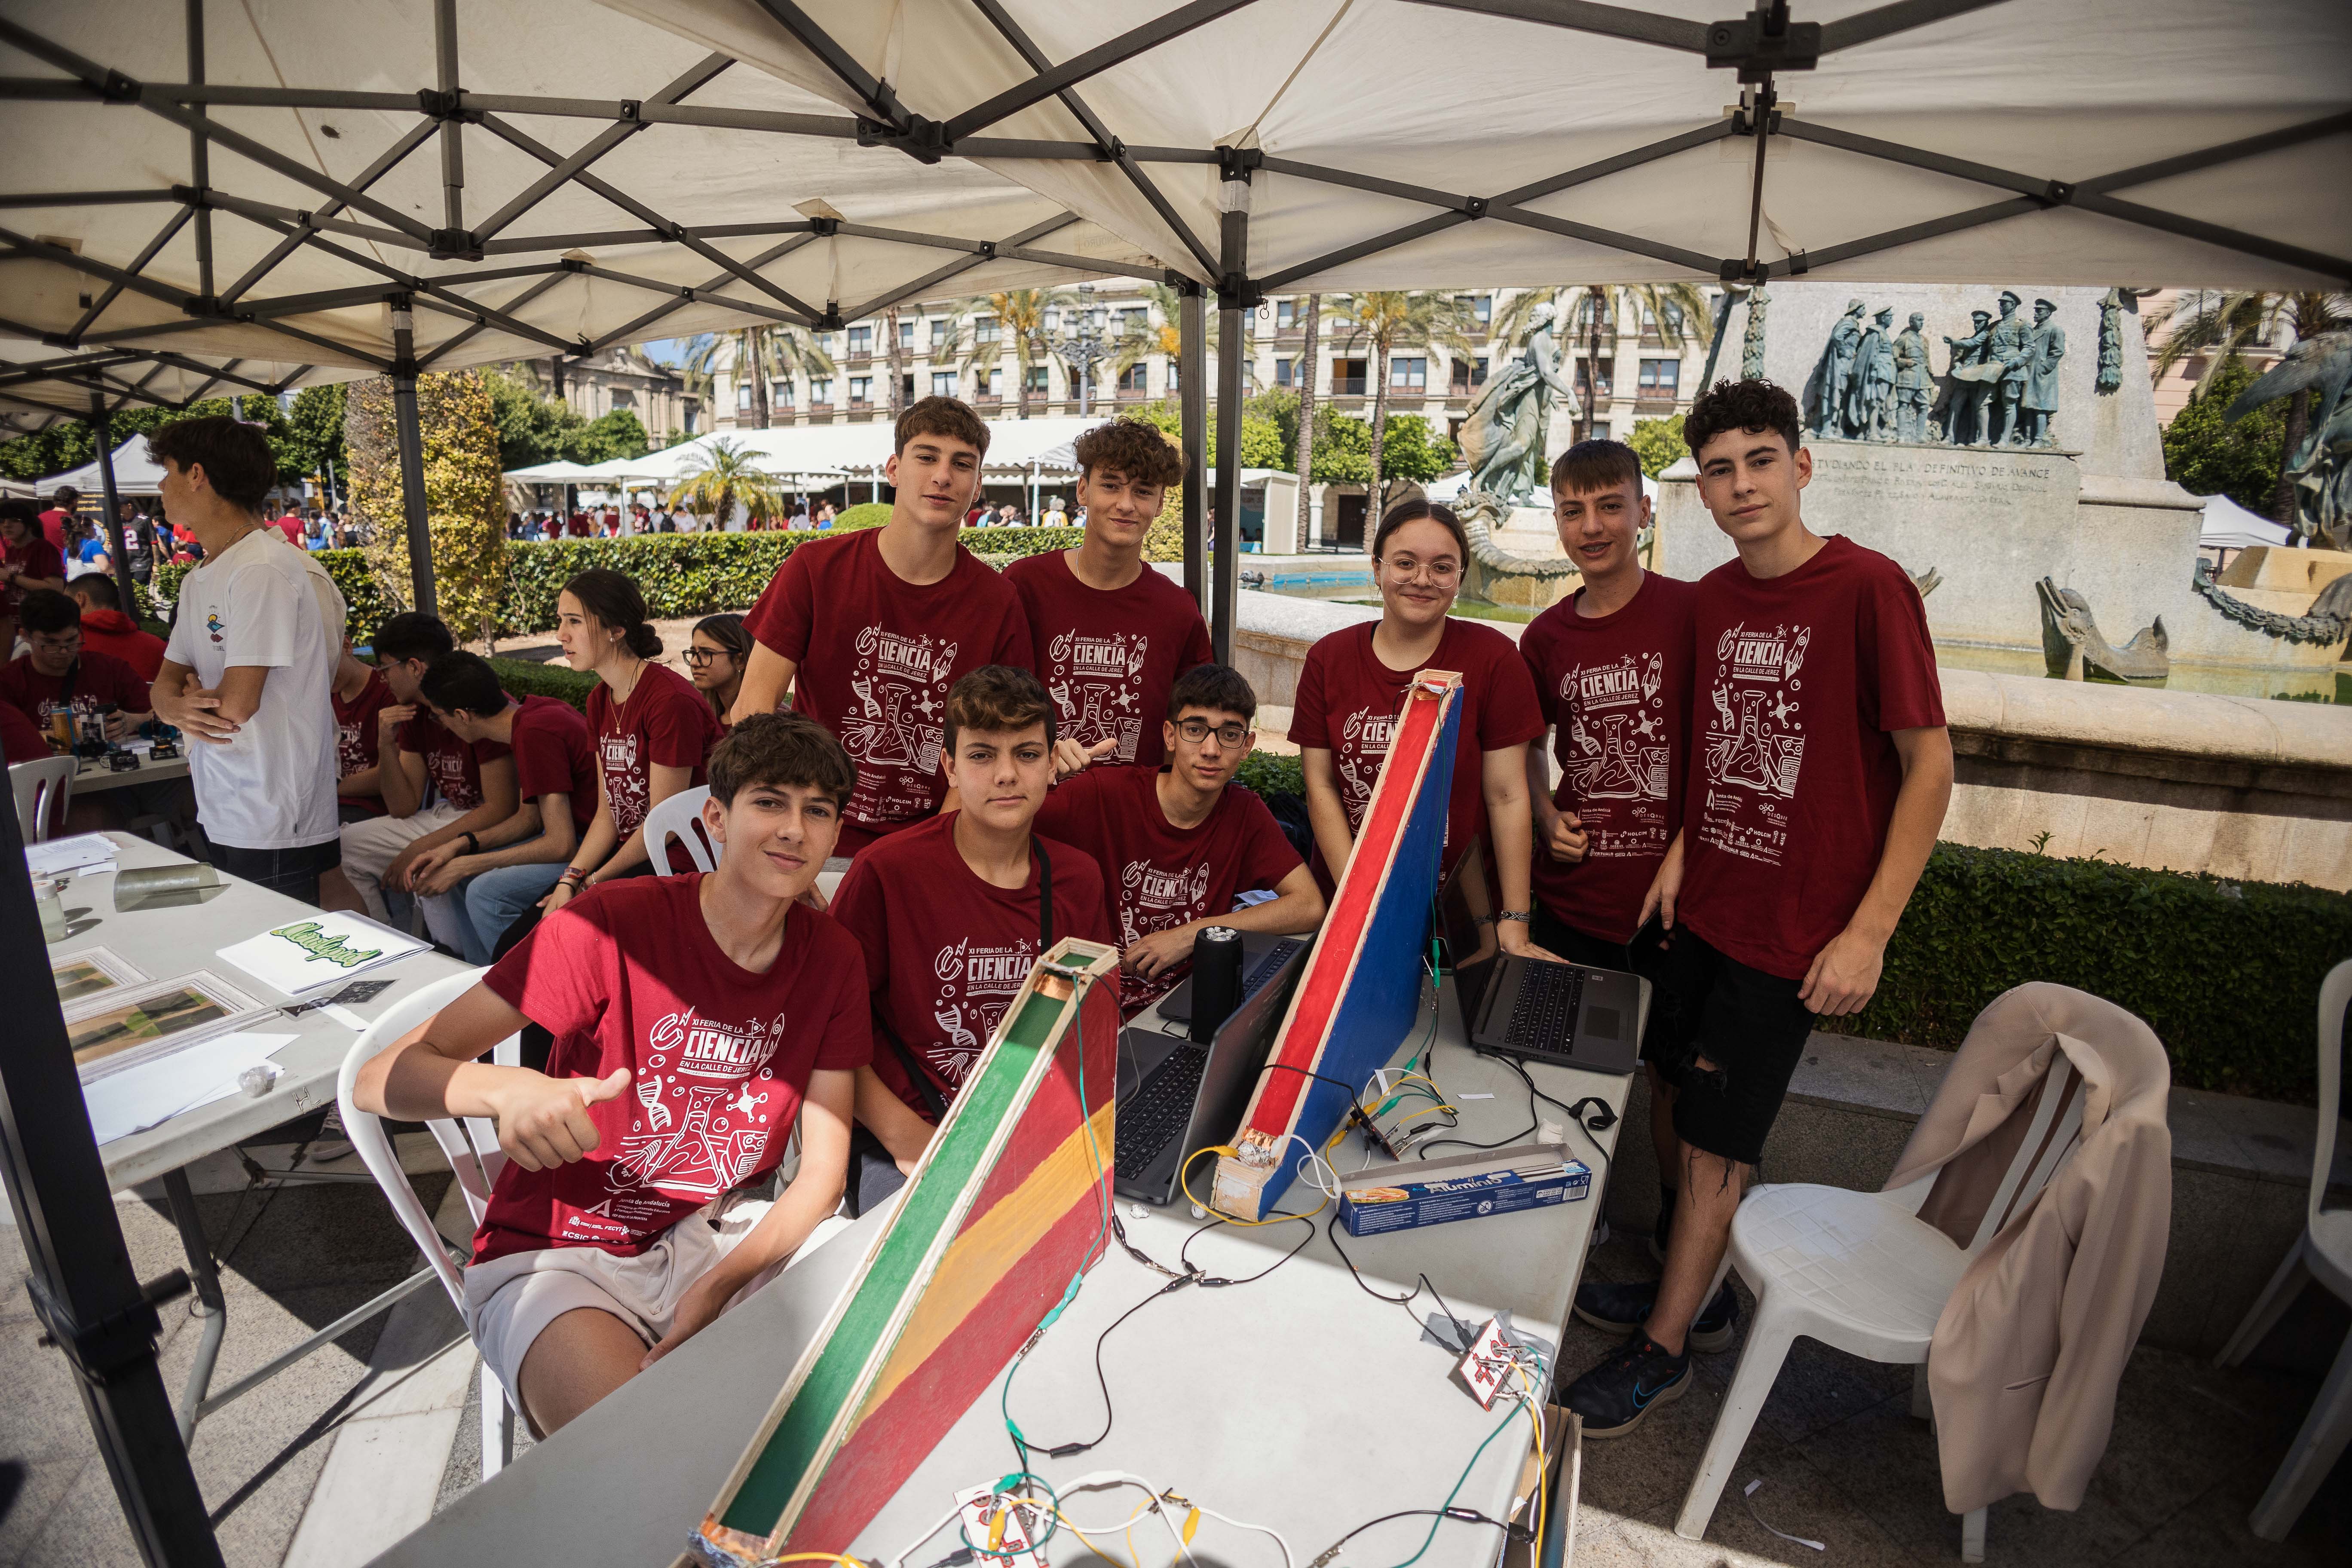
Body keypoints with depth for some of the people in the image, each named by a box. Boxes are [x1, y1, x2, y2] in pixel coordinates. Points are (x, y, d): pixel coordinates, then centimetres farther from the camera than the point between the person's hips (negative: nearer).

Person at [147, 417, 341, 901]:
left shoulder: (262, 569, -16)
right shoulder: (198, 580, 15)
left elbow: (236, 703, -19)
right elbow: (167, 680, 14)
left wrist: (190, 694, 2)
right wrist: (178, 708, -9)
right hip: (223, 815, 9)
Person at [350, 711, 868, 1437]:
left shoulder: (832, 959, -4)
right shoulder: (613, 925, -18)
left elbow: (822, 1170, -3)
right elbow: (381, 1079, -18)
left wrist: (722, 1284, -19)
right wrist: (507, 1090, -40)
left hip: (720, 1234, 5)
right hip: (561, 1258, -4)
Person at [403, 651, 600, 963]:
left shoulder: (535, 733, -23)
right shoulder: (527, 712, 6)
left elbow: (560, 845, -24)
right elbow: (529, 817, 13)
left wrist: (464, 866, -14)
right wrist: (459, 846, -1)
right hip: (575, 835, 10)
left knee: (486, 893, -24)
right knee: (436, 877, 8)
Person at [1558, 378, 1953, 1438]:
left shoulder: (1869, 589, -15)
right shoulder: (1711, 599, 5)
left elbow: (1930, 766, -14)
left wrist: (1869, 930, -17)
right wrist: (1684, 846, 6)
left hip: (1795, 929, -6)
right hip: (1704, 900, 6)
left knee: (1716, 1139, 3)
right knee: (1685, 1104, 17)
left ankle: (1664, 1348, 21)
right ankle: (1683, 1280, 39)